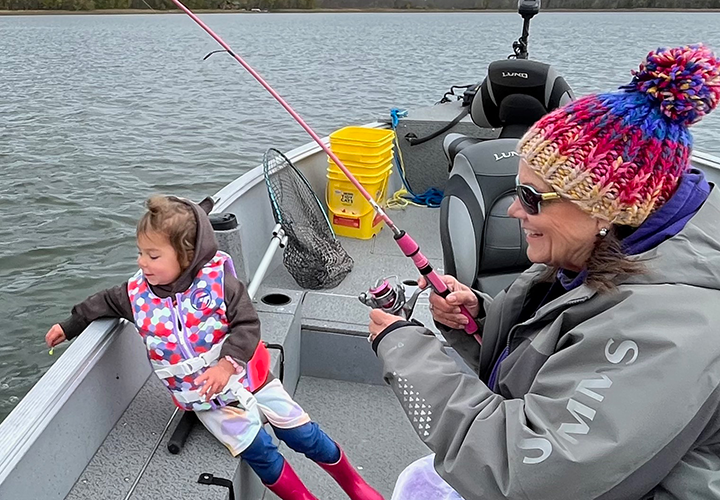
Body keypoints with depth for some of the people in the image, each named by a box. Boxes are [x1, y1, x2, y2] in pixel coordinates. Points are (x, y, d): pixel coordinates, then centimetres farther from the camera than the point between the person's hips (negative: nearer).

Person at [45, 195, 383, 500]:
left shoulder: (217, 280, -21)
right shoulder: (138, 293, -8)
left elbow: (247, 325, -21)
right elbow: (104, 303, 13)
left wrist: (227, 365, -33)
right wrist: (69, 326, 20)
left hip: (245, 373, -2)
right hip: (201, 396, 2)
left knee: (301, 432, 4)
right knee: (258, 451, -11)